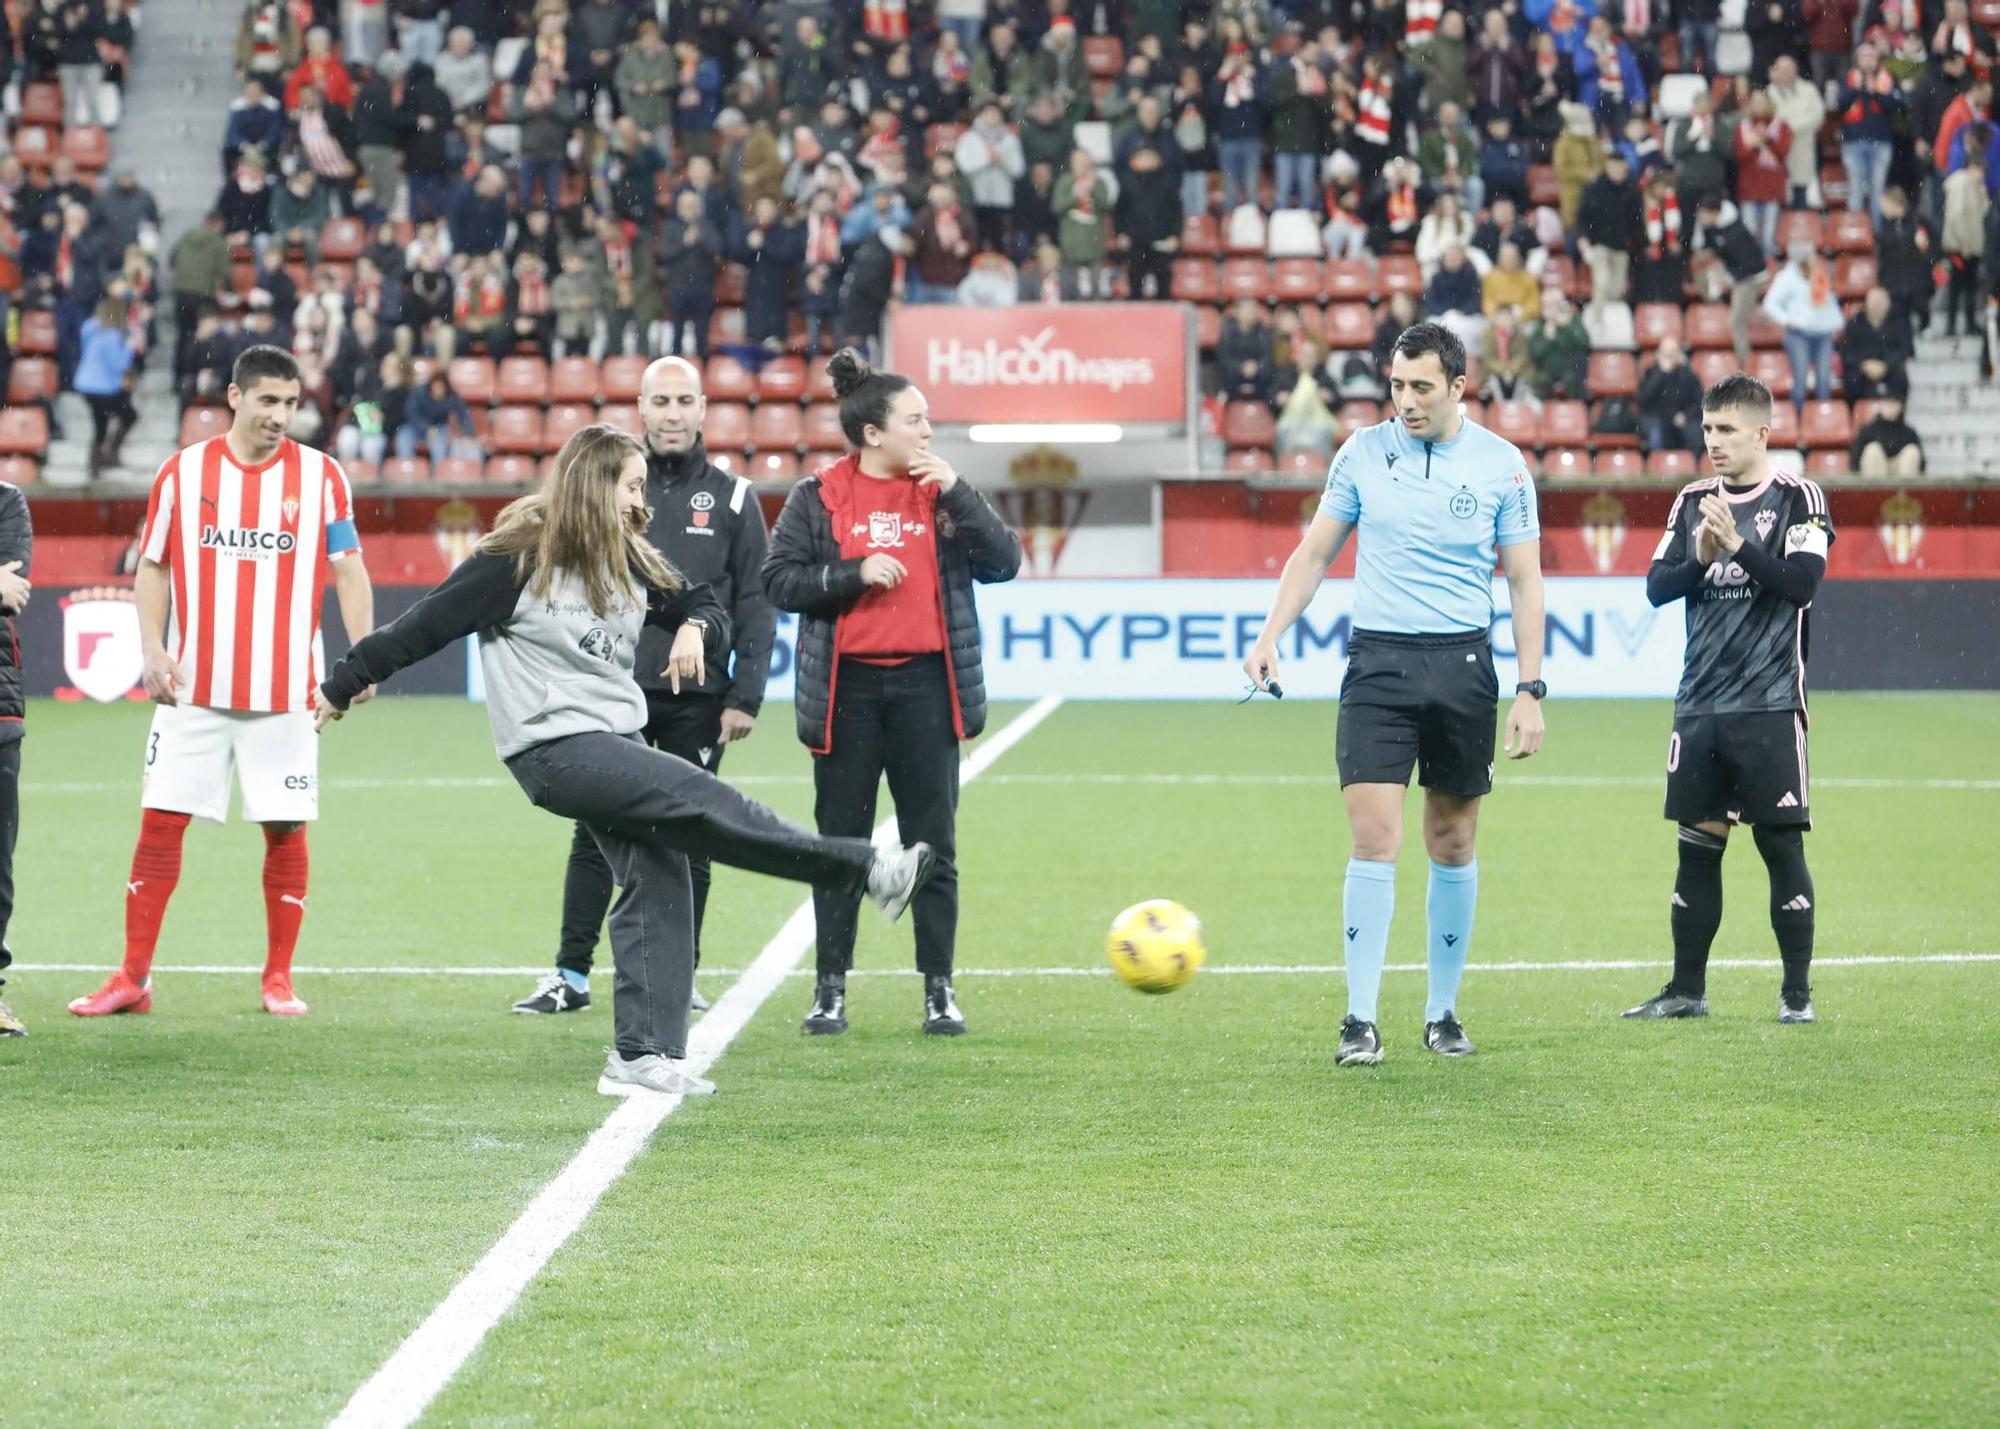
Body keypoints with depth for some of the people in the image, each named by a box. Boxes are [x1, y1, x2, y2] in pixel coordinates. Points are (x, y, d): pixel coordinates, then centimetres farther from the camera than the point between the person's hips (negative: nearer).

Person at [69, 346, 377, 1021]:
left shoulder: (322, 476, 2)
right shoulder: (182, 472, 3)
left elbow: (348, 572, 2)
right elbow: (153, 567, 9)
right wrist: (153, 647, -5)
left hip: (284, 689, 0)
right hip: (193, 687, 1)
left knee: (285, 831, 0)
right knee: (160, 824, -1)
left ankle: (278, 979, 12)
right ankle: (133, 978, 5)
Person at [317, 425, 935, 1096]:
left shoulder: (629, 563, 10)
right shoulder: (517, 561, -10)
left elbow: (703, 607, 19)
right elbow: (424, 626, -5)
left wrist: (694, 628, -6)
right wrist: (344, 685, 0)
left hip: (617, 743, 8)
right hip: (554, 750, -8)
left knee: (658, 879, -2)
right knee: (702, 801, -19)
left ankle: (642, 1054, 2)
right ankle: (866, 870, -20)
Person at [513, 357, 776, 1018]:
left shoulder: (732, 498, 5)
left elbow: (755, 606, 4)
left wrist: (745, 696, -3)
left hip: (697, 698, 0)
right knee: (596, 834, 0)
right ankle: (571, 975, 4)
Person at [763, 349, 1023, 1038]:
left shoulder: (942, 490, 7)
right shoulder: (819, 497, 1)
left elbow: (1003, 562, -1)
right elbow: (778, 579, -3)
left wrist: (958, 491, -11)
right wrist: (855, 573, -14)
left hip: (925, 683, 1)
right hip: (846, 689, -1)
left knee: (934, 845, 3)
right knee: (840, 842, 5)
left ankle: (939, 989, 11)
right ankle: (831, 988, 13)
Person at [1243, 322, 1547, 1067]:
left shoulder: (1502, 465, 0)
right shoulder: (1363, 452, 3)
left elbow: (1525, 581, 3)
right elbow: (1314, 552, 10)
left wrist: (1530, 690, -3)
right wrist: (1271, 635, -2)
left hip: (1462, 664, 0)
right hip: (1378, 663, 0)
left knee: (1452, 843, 7)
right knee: (1375, 838, -10)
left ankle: (1442, 1013, 19)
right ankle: (1361, 1020, -8)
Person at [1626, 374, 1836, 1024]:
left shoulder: (1798, 499, -2)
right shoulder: (1693, 501, 11)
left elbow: (1802, 582, -14)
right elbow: (1657, 586, 6)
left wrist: (1738, 544, -21)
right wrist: (1700, 559, -11)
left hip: (1770, 705, -4)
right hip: (1699, 704, 4)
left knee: (1781, 844, -4)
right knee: (1697, 847, 7)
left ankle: (1798, 991, 3)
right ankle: (1687, 989, 14)